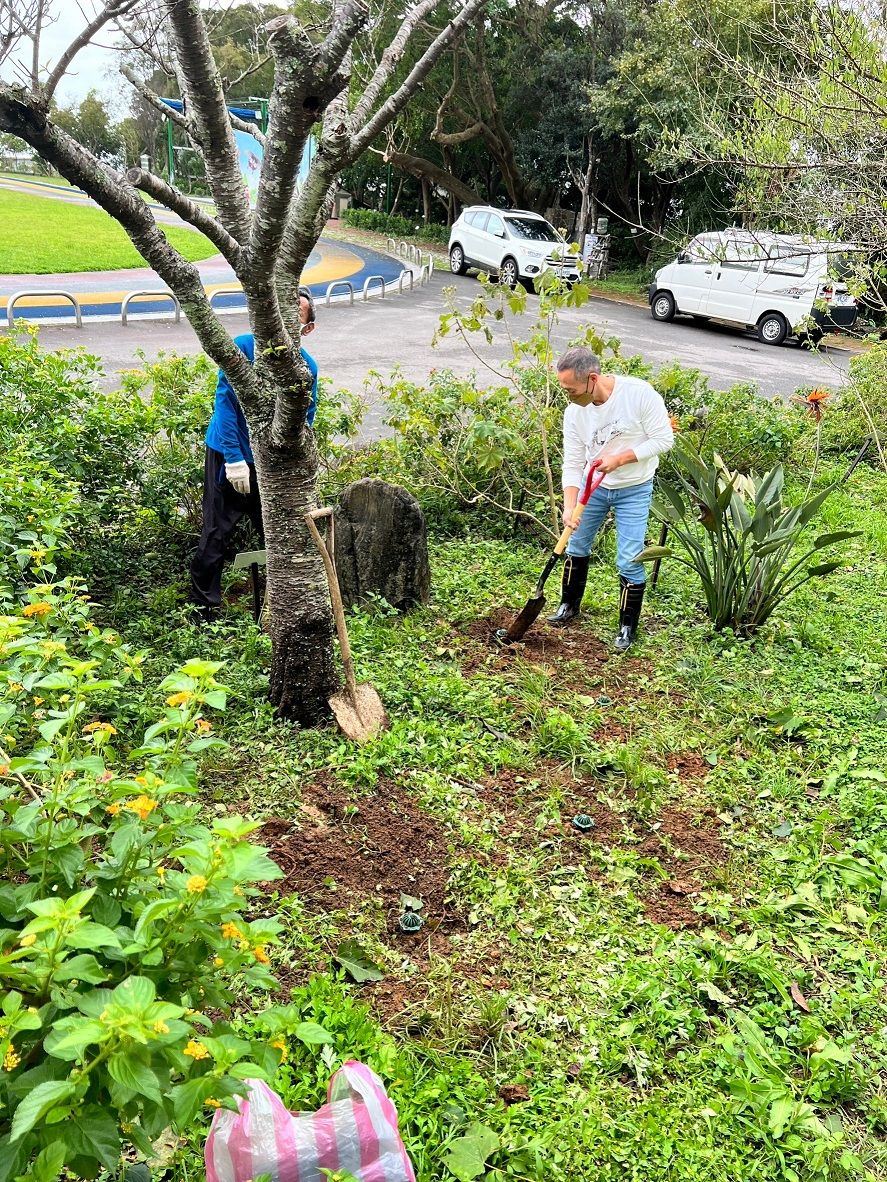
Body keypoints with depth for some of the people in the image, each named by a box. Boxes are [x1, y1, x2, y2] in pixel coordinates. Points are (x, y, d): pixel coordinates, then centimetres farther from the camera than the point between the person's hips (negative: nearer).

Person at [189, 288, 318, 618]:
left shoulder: (306, 366, -4)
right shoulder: (242, 348, -14)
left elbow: (304, 422, 1)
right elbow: (225, 404, -14)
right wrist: (234, 459, -18)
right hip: (229, 457, -3)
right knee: (216, 536, 1)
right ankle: (203, 611, 12)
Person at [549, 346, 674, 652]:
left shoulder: (639, 393, -26)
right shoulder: (574, 412, -13)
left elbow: (663, 439, -19)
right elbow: (573, 464, -10)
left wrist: (619, 459, -27)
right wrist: (569, 507, -23)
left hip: (634, 490, -4)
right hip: (594, 486, 4)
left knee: (629, 561, -5)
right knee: (576, 546, 14)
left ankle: (627, 626, 13)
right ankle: (569, 605, 37)